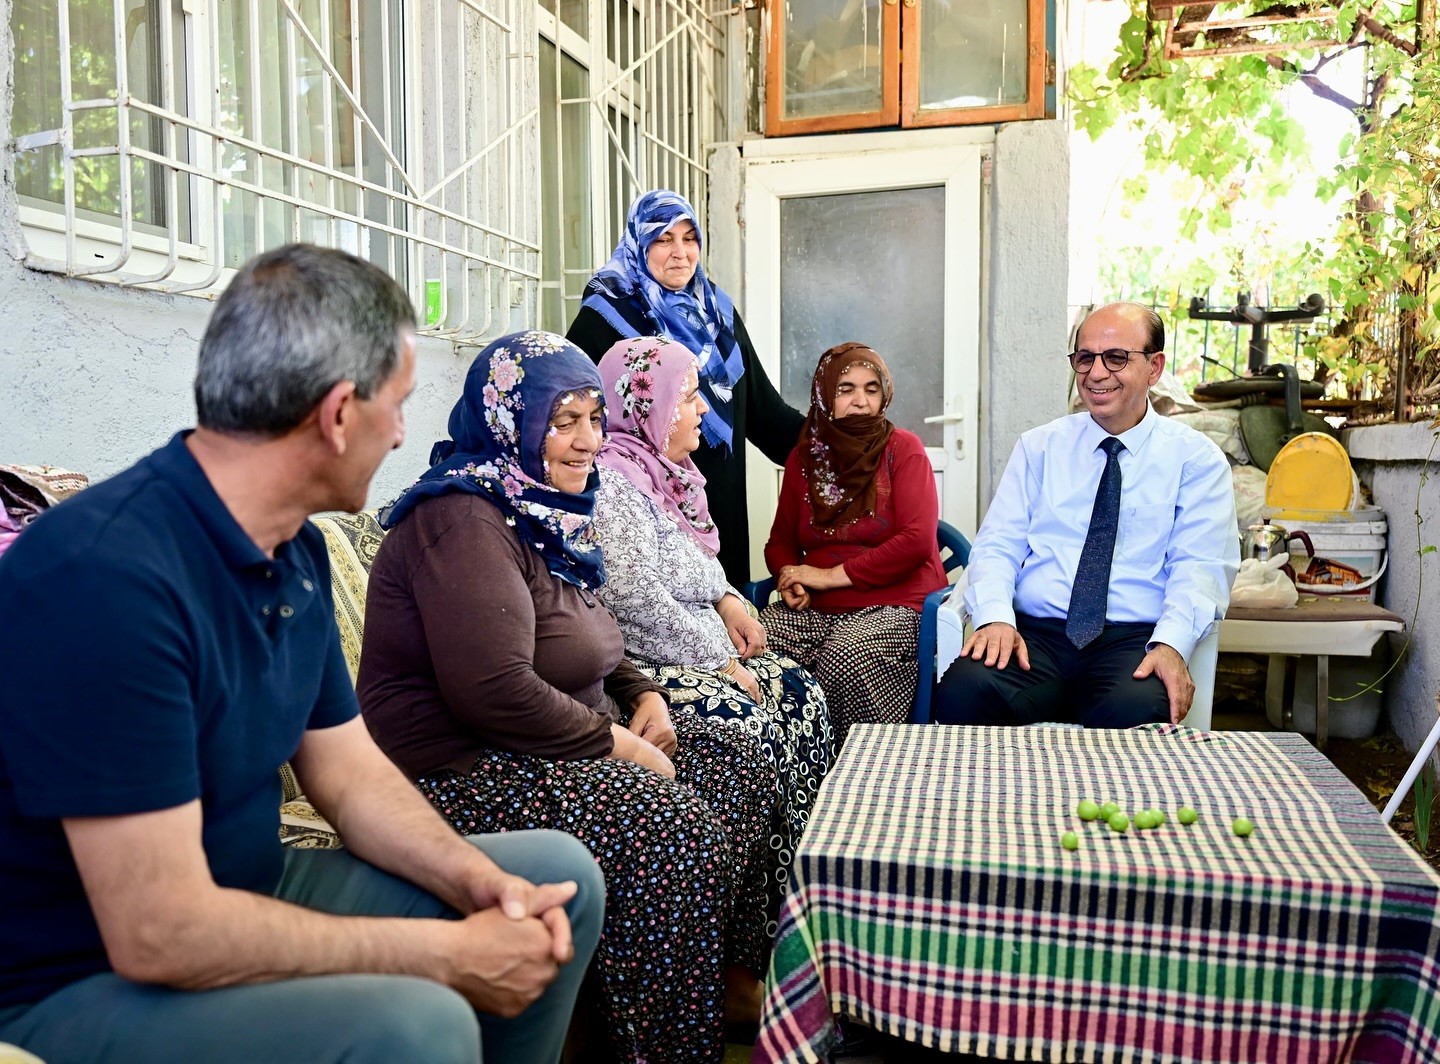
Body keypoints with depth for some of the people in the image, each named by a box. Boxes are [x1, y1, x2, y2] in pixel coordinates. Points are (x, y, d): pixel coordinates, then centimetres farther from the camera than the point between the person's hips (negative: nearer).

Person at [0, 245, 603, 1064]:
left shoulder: (297, 549, 0)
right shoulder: (106, 574, -28)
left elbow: (349, 769, 6)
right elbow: (160, 934, -29)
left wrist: (480, 883, -10)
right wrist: (446, 953, -22)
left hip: (246, 896, 8)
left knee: (560, 876, 7)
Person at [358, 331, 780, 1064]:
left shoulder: (543, 511, 12)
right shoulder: (464, 520, -19)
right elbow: (494, 690, -30)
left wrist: (643, 696, 4)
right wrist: (618, 743, -20)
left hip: (547, 741, 10)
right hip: (464, 771, -10)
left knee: (741, 769, 4)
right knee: (678, 832, -25)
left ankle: (734, 978, 15)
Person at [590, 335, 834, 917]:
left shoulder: (662, 468, 14)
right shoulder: (612, 483, -17)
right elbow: (637, 602, -24)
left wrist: (727, 600, 6)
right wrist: (720, 664, -18)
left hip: (700, 646, 10)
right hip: (639, 665, -10)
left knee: (799, 692, -3)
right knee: (747, 722, -25)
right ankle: (771, 892, -8)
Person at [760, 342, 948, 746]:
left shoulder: (902, 448, 1)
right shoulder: (803, 458, 14)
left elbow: (917, 541, -11)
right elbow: (780, 541, 21)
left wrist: (833, 575, -11)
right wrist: (789, 577, -3)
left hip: (894, 604, -4)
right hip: (814, 608, 4)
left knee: (844, 660, -36)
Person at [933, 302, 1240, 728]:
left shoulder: (1197, 458, 10)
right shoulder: (1038, 447, 15)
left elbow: (1200, 567, -2)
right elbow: (997, 545, 7)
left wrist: (1171, 644, -22)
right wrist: (995, 616, -14)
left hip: (1133, 643, -1)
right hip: (1034, 632, 2)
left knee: (1136, 711, -36)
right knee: (962, 693, -29)